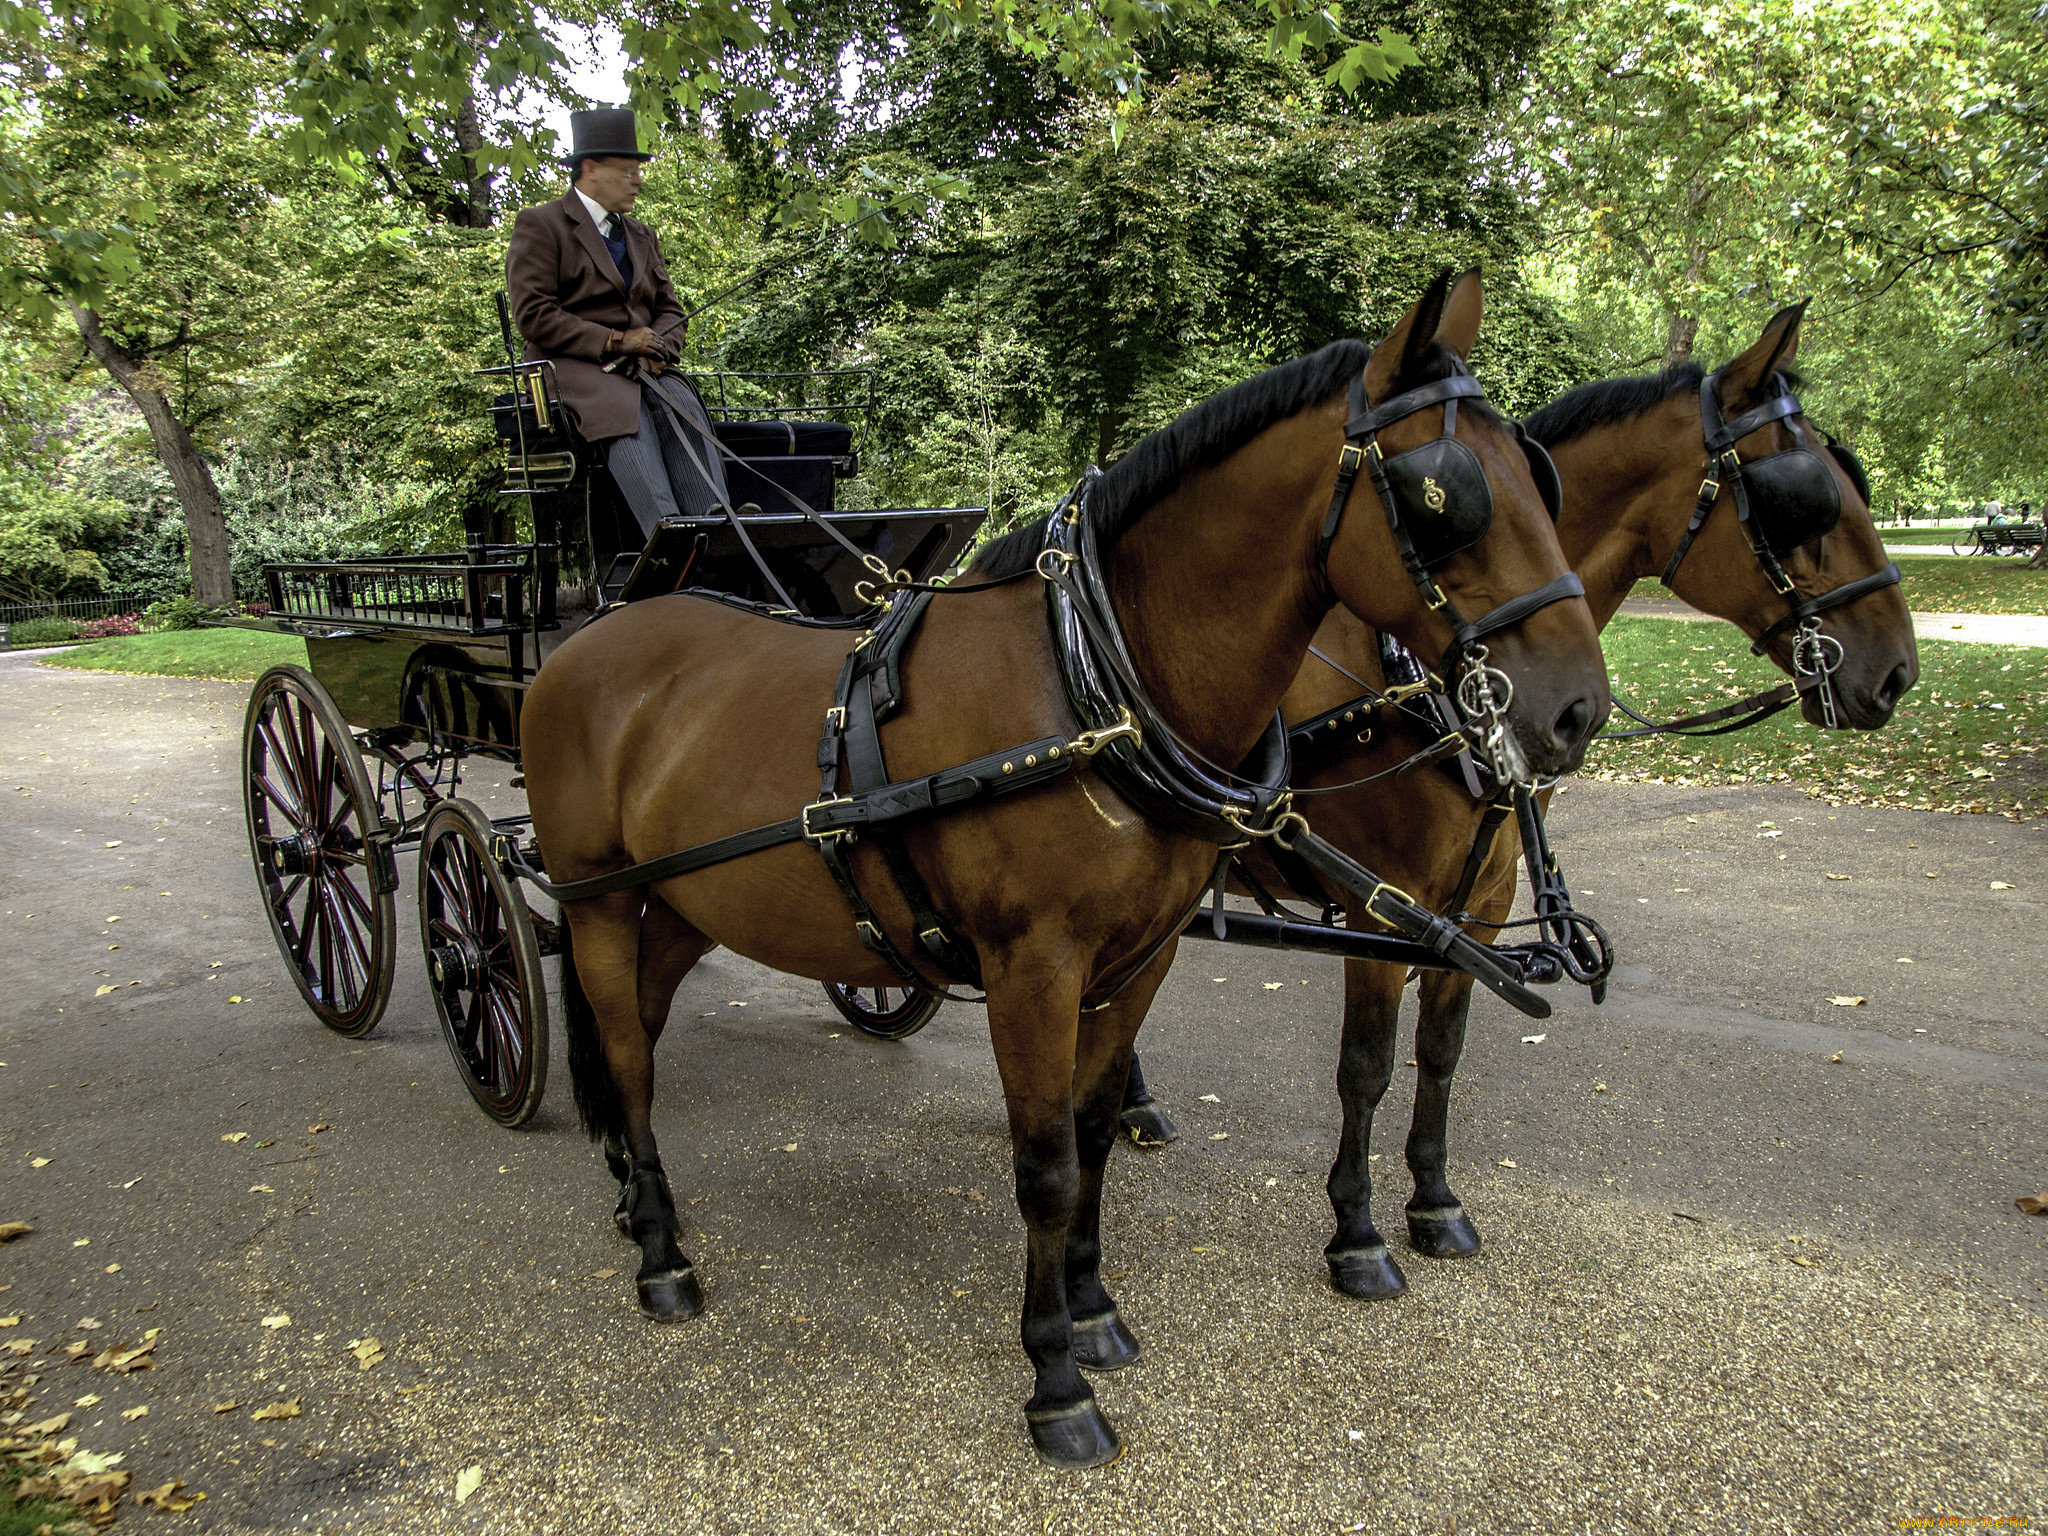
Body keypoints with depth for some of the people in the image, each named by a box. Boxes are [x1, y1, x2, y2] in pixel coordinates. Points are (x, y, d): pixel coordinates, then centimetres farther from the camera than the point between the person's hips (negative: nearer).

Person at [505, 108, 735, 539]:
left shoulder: (640, 235, 25)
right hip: (574, 367, -5)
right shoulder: (539, 225, 2)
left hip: (643, 368, 5)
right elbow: (533, 315, -8)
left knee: (683, 406, -28)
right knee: (627, 417, -36)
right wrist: (614, 342, -14)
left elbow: (669, 307, 20)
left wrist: (660, 349, -4)